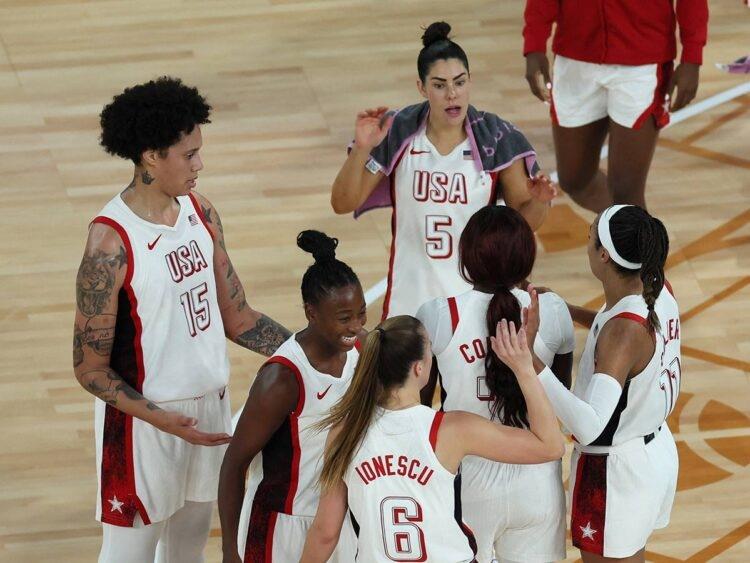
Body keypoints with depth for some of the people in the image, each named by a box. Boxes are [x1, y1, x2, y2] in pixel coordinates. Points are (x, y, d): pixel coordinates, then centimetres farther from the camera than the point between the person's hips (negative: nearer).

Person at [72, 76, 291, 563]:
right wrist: (158, 418, -30)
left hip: (211, 405, 7)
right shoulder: (112, 243, -22)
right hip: (144, 420, -7)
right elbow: (90, 367, -17)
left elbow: (237, 318, 9)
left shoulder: (200, 213, 0)